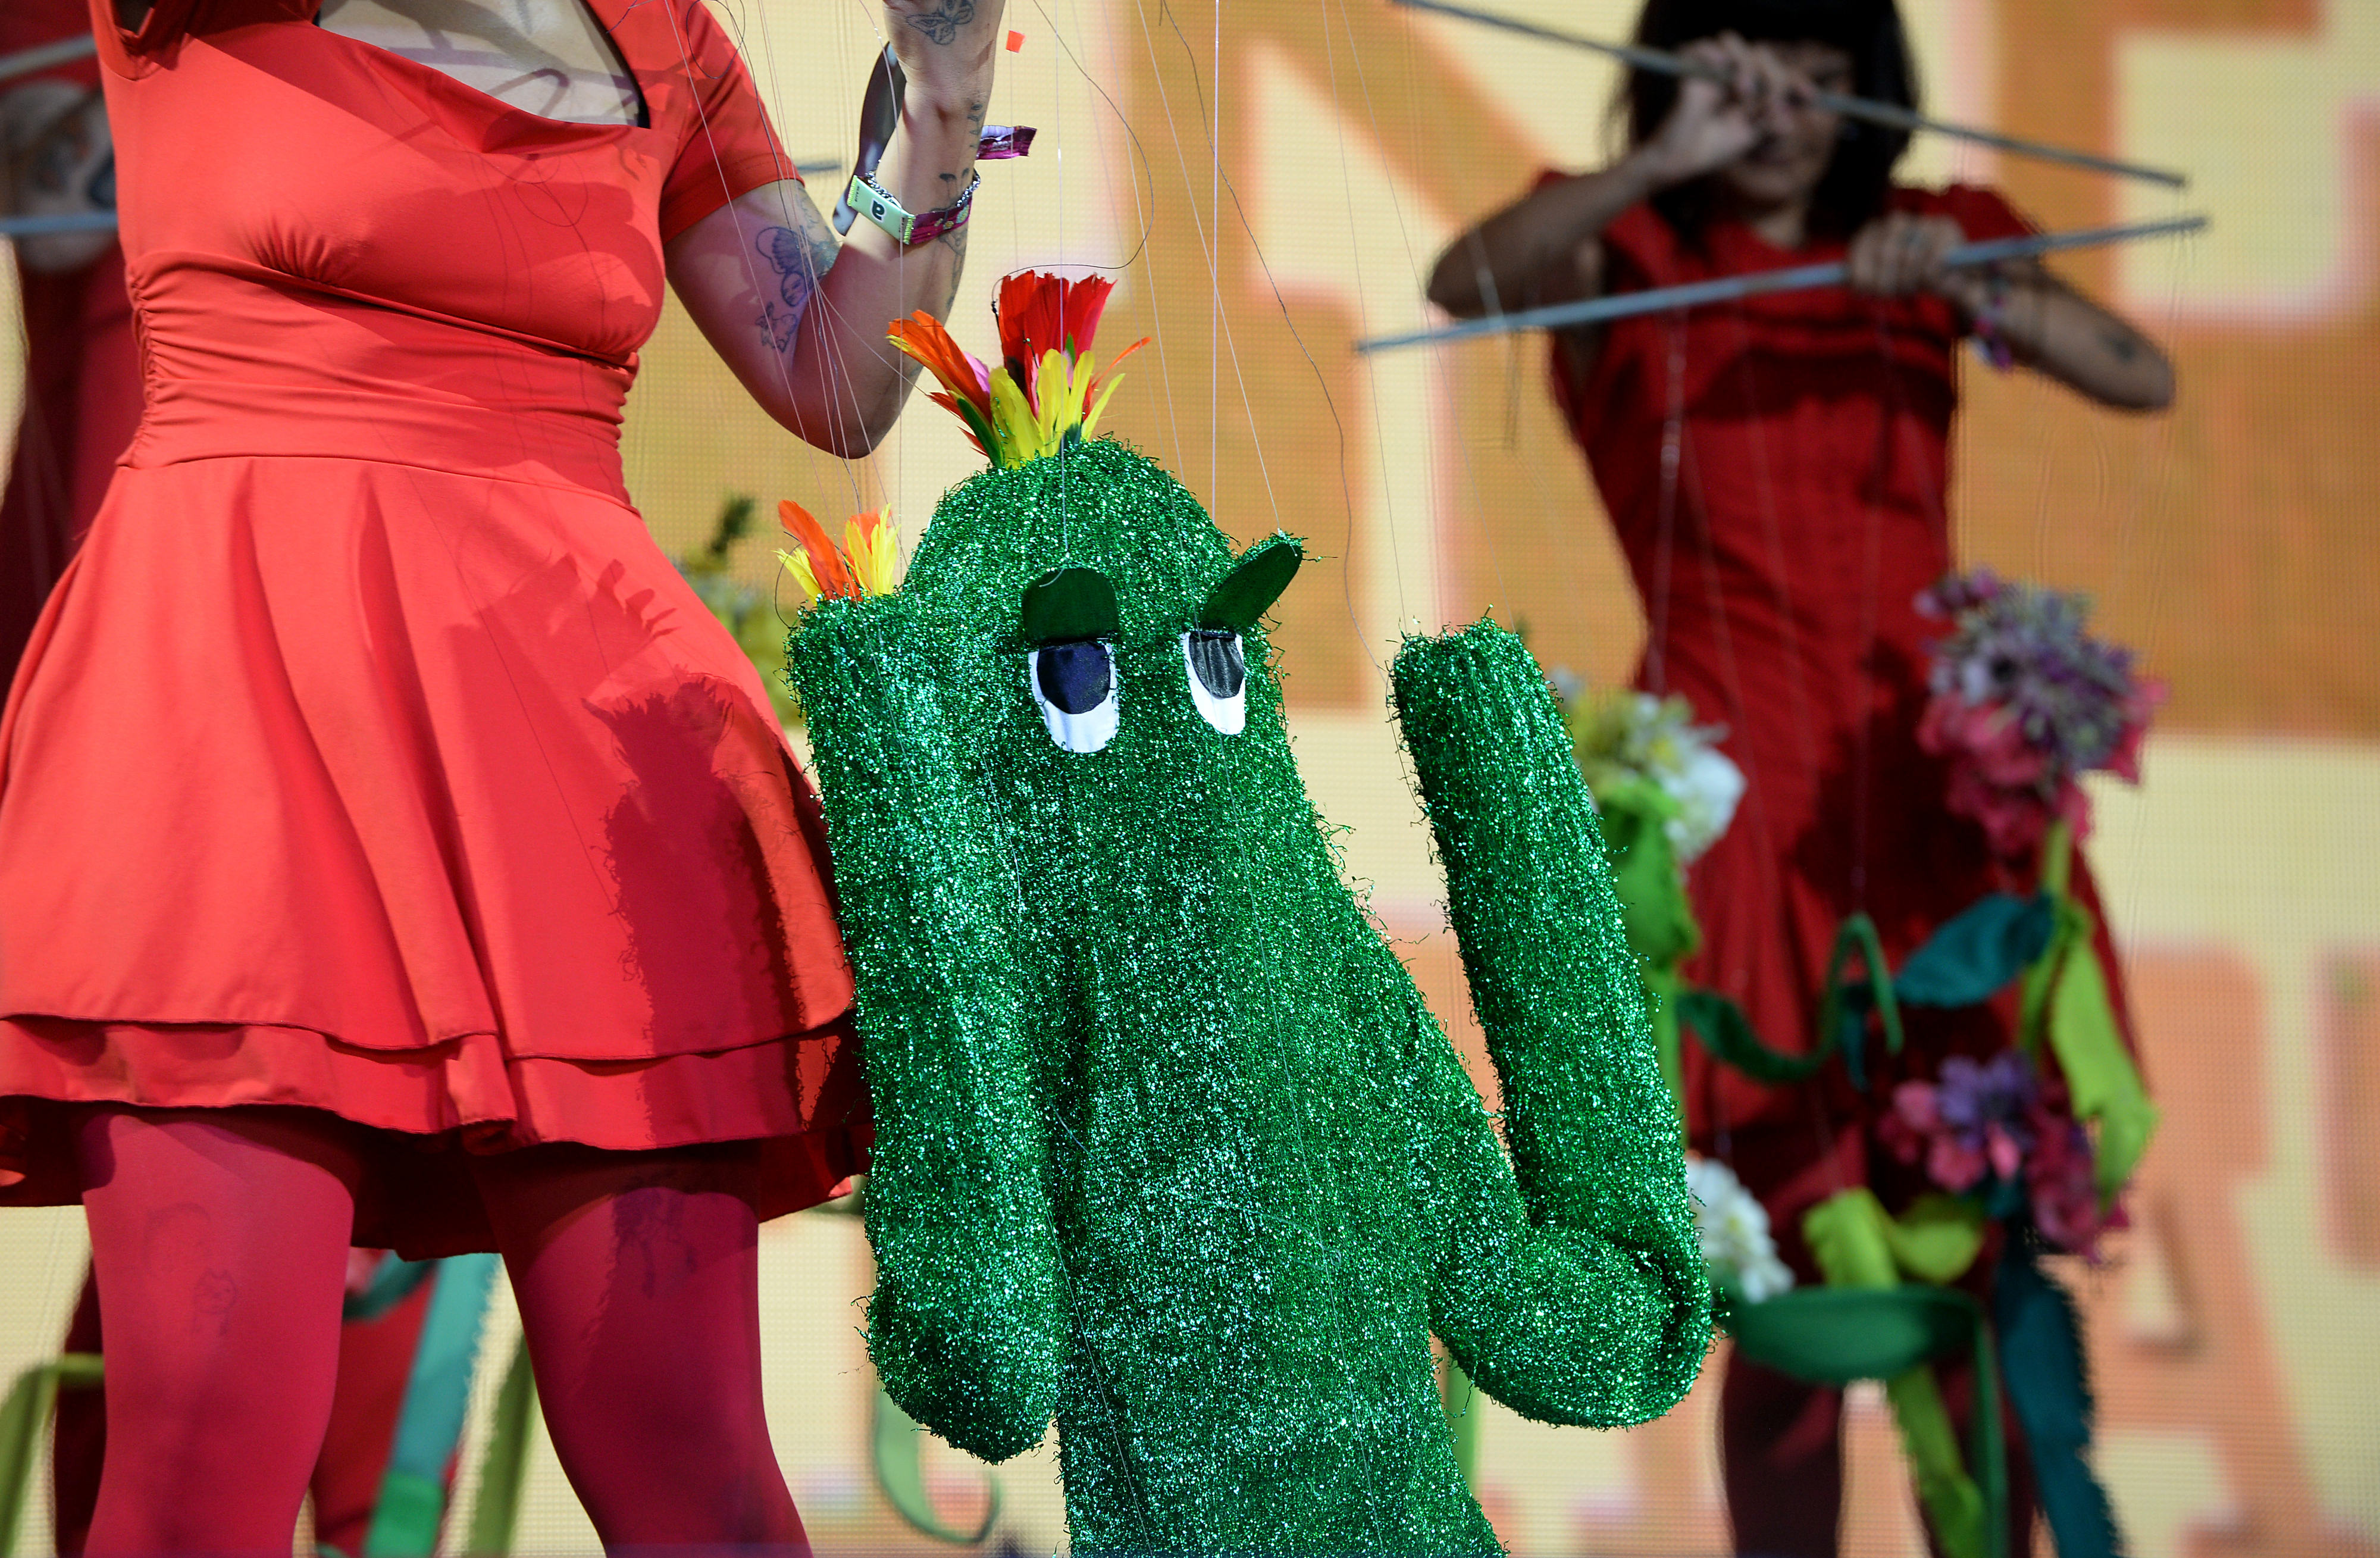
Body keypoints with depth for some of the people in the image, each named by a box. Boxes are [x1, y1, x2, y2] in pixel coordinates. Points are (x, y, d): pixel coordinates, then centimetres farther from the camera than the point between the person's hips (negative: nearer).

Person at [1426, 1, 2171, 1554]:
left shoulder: (1933, 240, 14)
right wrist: (1665, 163, -27)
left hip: (1942, 774, 3)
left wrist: (1968, 290, -13)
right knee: (1794, 1271, -6)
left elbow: (2144, 377, 3)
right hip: (1743, 777, -3)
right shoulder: (1625, 252, 6)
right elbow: (1466, 280, -16)